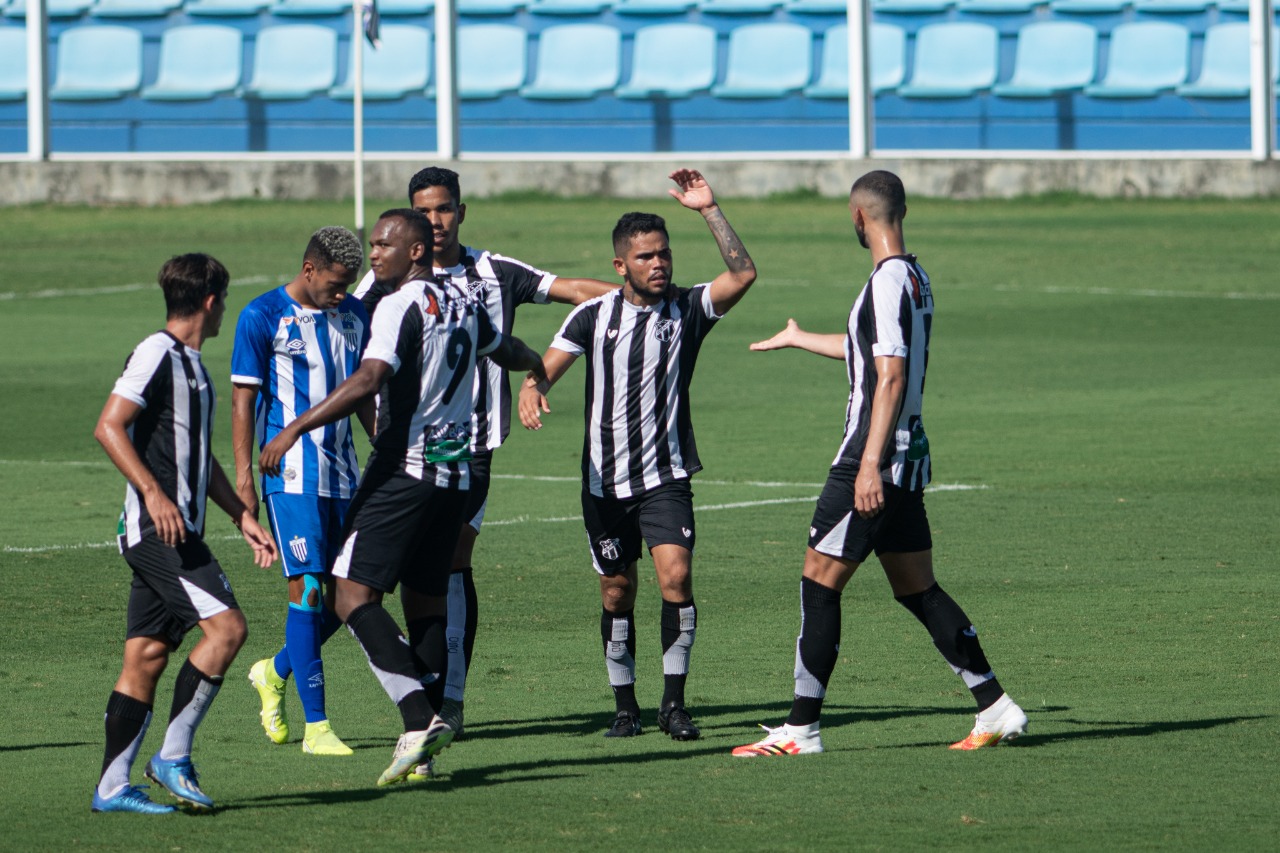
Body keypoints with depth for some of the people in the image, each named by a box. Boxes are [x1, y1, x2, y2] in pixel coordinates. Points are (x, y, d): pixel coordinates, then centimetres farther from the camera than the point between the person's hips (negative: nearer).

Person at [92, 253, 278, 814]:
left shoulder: (191, 363, 20)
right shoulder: (157, 354, -10)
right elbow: (108, 427, -18)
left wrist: (242, 517, 26)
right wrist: (153, 493, -25)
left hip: (175, 530, 10)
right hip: (156, 529, -10)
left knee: (147, 655, 6)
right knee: (226, 626, -15)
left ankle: (112, 787, 5)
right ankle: (173, 756, -10)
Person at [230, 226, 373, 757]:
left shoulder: (353, 315, 11)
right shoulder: (263, 318, -6)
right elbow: (243, 400, -5)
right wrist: (244, 478, -10)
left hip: (343, 474, 6)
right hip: (291, 476, -6)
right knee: (308, 589, -11)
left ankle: (275, 672, 30)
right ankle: (315, 726, -8)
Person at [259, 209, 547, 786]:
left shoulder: (401, 306, -11)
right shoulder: (463, 305, 14)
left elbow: (368, 380, -25)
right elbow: (509, 352, 35)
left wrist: (294, 430, -25)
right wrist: (536, 365, 59)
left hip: (403, 470, -9)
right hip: (454, 472, 9)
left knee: (354, 596, -10)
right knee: (426, 603, 12)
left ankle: (420, 719, -23)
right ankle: (421, 747, 9)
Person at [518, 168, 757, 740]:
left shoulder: (686, 310, 0)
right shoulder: (594, 315, 1)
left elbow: (742, 274, -13)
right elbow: (548, 366, -5)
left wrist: (709, 210, -18)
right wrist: (532, 389, -29)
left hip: (666, 477, -1)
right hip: (605, 478, 1)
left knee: (676, 574, -18)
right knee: (617, 591, 6)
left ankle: (674, 702, -9)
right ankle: (625, 706, 20)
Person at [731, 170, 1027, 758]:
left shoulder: (888, 283, -15)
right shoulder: (915, 278, 15)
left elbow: (890, 377, -23)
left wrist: (871, 463, -27)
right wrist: (799, 339, 50)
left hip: (874, 459, -9)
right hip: (909, 457, 9)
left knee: (819, 582, -4)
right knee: (917, 589, 13)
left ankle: (800, 730, -3)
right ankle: (995, 709, 10)